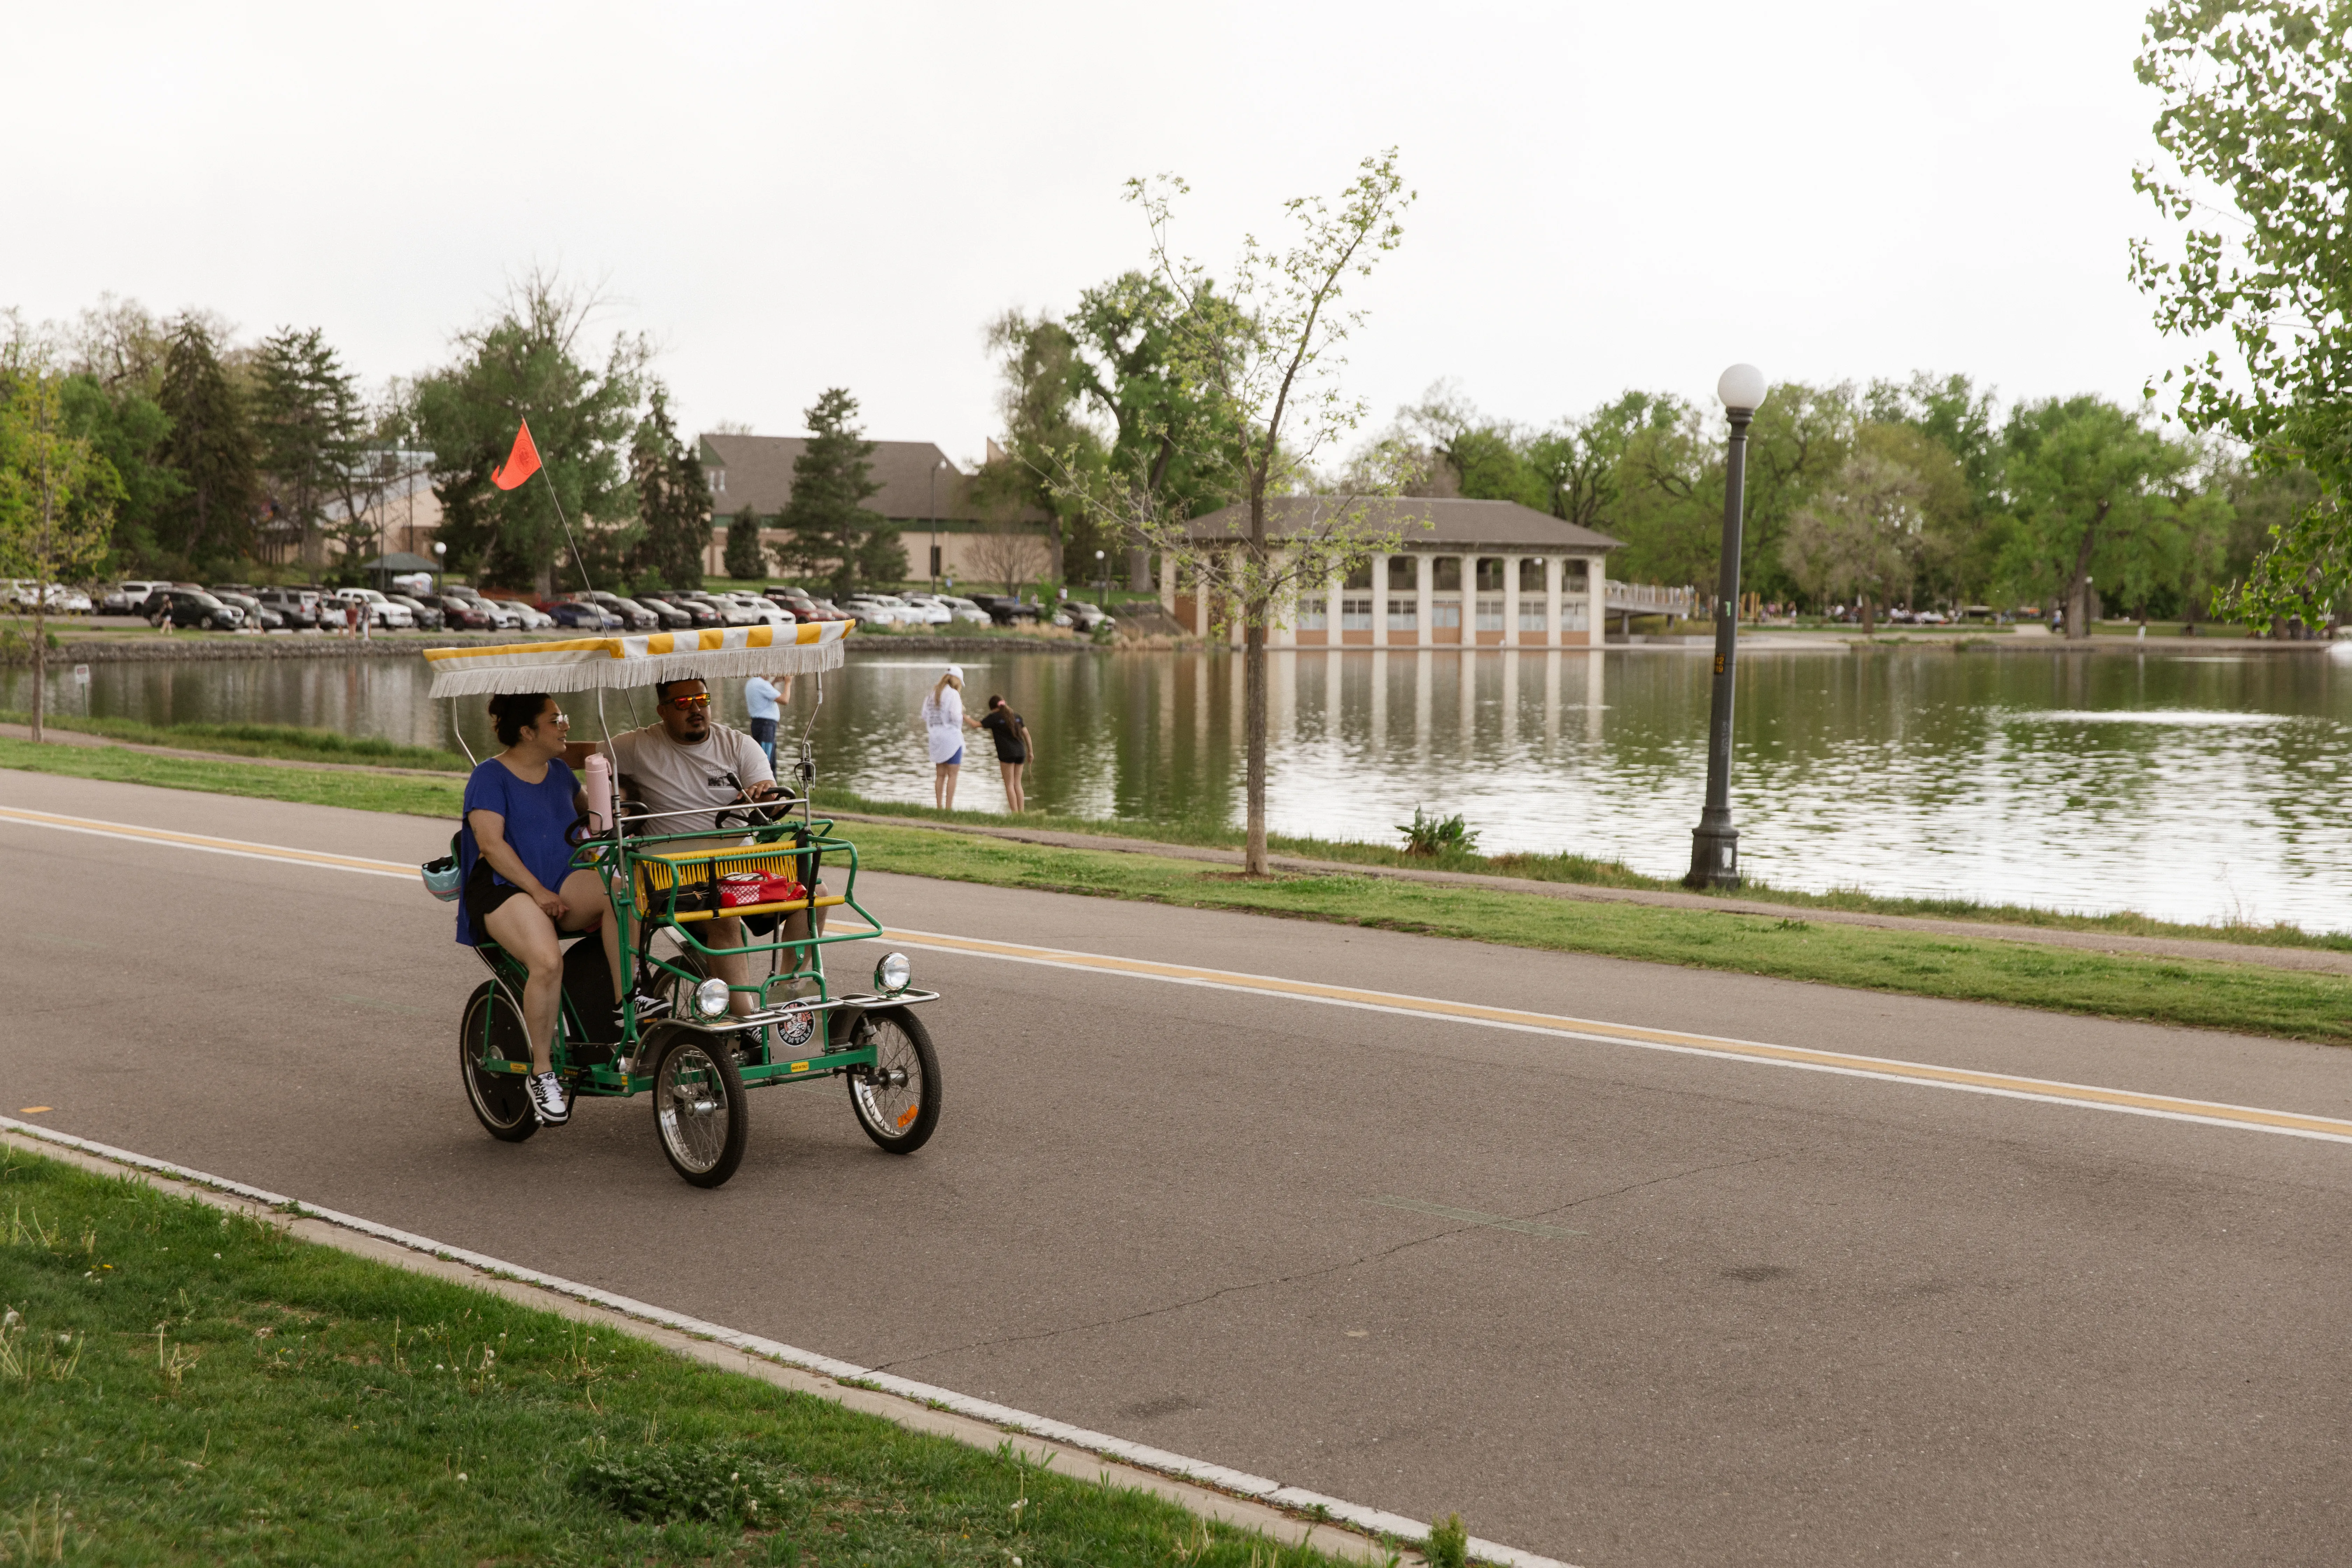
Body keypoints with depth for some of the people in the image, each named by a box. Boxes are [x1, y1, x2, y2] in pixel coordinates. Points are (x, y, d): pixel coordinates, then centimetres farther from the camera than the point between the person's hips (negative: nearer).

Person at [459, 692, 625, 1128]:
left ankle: (627, 1002, -27)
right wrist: (538, 891, -20)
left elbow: (584, 804, 41)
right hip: (505, 888, -6)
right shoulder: (490, 777, -2)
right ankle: (542, 1073, -19)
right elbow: (491, 843, -13)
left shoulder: (559, 770, 18)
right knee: (548, 962, -34)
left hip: (566, 883, 6)